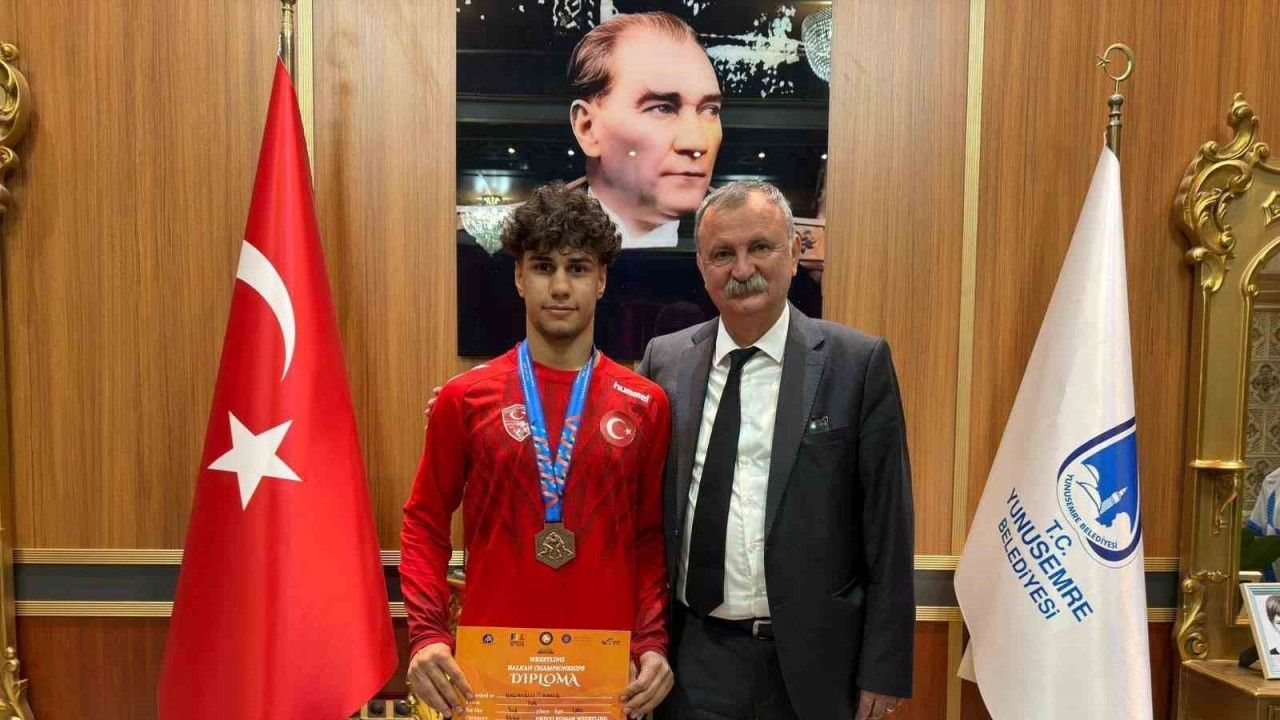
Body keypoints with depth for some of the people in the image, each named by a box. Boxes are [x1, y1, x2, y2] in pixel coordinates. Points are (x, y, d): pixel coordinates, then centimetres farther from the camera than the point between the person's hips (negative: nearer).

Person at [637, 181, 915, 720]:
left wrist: (884, 670, -5)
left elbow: (888, 530, -5)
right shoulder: (663, 360, 1)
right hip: (694, 660, 2)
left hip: (814, 660, -1)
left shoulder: (859, 362, -6)